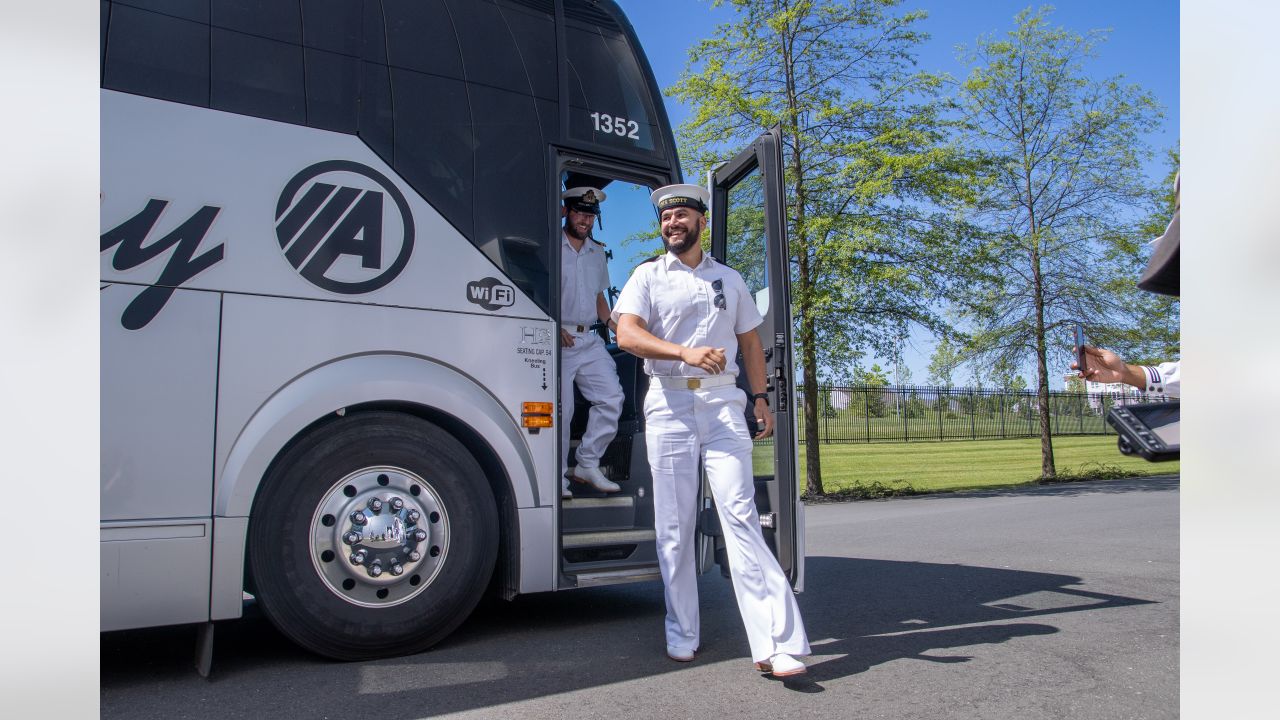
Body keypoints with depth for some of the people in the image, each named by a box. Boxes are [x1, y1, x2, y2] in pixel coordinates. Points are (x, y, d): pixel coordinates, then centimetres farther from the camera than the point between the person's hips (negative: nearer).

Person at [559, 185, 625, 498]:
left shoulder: (597, 251, 18)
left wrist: (612, 322, 9)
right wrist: (555, 329, -16)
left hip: (590, 340, 6)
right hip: (559, 340, -6)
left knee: (611, 399, -2)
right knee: (561, 409, -5)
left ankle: (587, 465, 10)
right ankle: (558, 476, 8)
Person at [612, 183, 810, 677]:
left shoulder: (730, 280, 17)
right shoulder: (648, 276, 7)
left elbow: (751, 344, 21)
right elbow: (627, 335, -8)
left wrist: (761, 399, 11)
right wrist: (685, 351, -23)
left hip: (723, 402, 1)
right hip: (669, 404, -1)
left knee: (740, 514, -10)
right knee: (674, 524, 3)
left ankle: (774, 642, -11)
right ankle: (681, 635, 16)